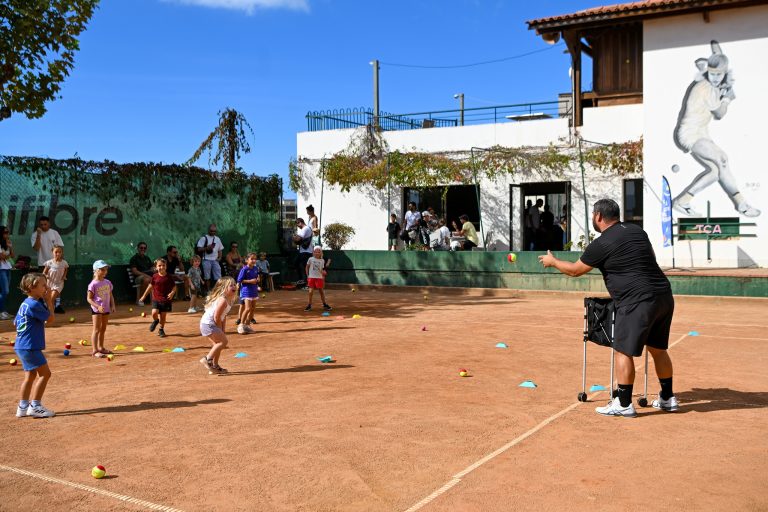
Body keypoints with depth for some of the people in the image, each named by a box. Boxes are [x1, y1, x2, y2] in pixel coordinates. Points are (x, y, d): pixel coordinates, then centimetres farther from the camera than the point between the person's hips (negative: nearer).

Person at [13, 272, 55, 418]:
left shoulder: (25, 303, 12)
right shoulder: (34, 304, -18)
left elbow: (16, 322, 20)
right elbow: (50, 318, -10)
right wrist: (49, 301, -5)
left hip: (22, 346, 10)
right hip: (29, 346, -10)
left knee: (31, 375, 16)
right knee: (45, 373, -5)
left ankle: (23, 407, 21)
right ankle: (35, 406, -2)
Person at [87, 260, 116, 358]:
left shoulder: (108, 282, 7)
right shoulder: (93, 284, -12)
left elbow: (111, 295, 15)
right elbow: (89, 299, -12)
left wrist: (113, 306, 2)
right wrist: (98, 306, -24)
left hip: (106, 309, 7)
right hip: (96, 309, -7)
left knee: (103, 329, 15)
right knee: (96, 329, -7)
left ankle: (100, 348, 28)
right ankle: (94, 350, -6)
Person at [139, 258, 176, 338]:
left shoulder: (169, 277, -5)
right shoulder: (155, 276, 0)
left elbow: (174, 287, 2)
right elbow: (151, 286, 12)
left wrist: (172, 293, -19)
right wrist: (144, 295, 16)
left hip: (166, 300, -1)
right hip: (156, 299, 1)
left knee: (163, 315, 6)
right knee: (154, 313, -17)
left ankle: (161, 330, 28)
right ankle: (156, 321, 20)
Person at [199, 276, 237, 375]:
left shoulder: (229, 300, 10)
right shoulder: (223, 300, -22)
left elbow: (224, 316, 15)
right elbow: (216, 317, -22)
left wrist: (223, 330, 9)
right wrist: (220, 329, -9)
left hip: (209, 324, 11)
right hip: (208, 323, -11)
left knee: (217, 344, 19)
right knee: (224, 341, -15)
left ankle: (214, 367, 27)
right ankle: (207, 359, -10)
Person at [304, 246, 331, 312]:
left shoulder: (322, 261, 5)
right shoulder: (311, 259, 0)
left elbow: (321, 270, 8)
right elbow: (307, 267, 9)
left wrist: (323, 272, -14)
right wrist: (307, 275, 3)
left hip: (319, 277, 2)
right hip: (311, 277, -1)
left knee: (321, 291, 5)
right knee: (311, 291, -6)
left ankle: (324, 304, 17)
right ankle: (309, 305, 5)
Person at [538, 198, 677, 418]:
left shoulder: (601, 244, -7)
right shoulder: (637, 230, 14)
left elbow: (575, 270, 4)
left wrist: (552, 261, 21)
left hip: (638, 301, -8)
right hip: (664, 295, 8)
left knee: (623, 351, 2)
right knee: (658, 349, 19)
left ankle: (624, 404, 6)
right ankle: (667, 399, 29)